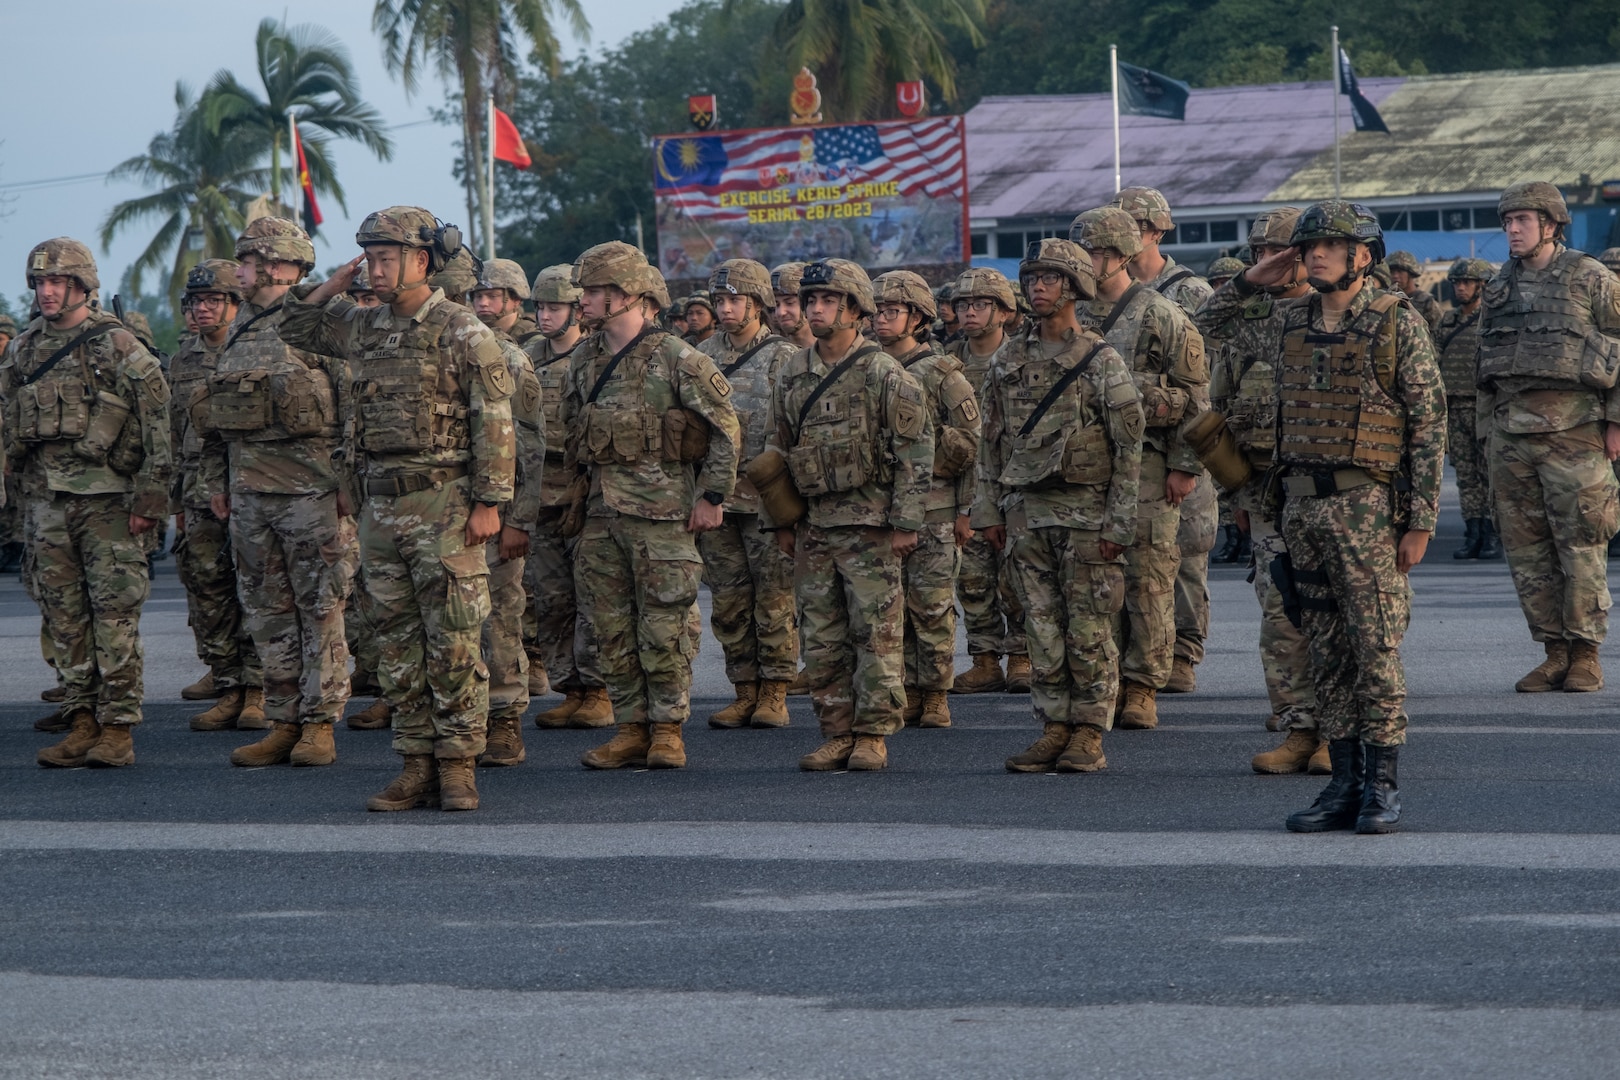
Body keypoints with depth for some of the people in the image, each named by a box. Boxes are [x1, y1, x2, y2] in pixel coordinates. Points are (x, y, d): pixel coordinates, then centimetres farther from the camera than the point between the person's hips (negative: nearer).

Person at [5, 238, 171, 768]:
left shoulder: (118, 347, -4)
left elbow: (158, 424, -6)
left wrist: (150, 498, -11)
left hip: (107, 498, -5)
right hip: (45, 501, 5)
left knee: (115, 612, -5)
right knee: (63, 615, 6)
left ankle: (118, 728, -3)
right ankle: (81, 721, 11)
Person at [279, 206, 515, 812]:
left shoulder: (463, 333, -7)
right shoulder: (365, 329, 12)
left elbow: (494, 422, -9)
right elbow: (295, 328, 25)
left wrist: (488, 503, -15)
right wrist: (335, 284, 10)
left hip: (444, 505, -7)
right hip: (382, 506, 7)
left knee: (453, 643, -4)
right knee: (397, 644, 7)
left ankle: (457, 767, 0)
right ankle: (417, 767, 11)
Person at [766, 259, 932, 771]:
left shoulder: (883, 374, -6)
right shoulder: (793, 374, 10)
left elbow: (915, 452, -7)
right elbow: (778, 451, 19)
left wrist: (905, 523, -11)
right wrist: (780, 521, 15)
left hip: (870, 525, -5)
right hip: (814, 526, 6)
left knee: (876, 633, -3)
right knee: (821, 638, 6)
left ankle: (873, 734, 2)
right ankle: (836, 733, 12)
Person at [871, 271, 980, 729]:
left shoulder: (943, 374, -2)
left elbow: (971, 445, -3)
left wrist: (965, 510, -8)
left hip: (932, 507, -5)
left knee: (932, 607, -3)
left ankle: (935, 698, 3)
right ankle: (905, 694, 10)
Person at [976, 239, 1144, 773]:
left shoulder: (1103, 363, -4)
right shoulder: (1007, 362, 11)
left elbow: (1129, 449, -5)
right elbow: (992, 442, 16)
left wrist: (1118, 524, -10)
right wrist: (988, 510, 9)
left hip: (1086, 514, -5)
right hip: (1025, 513, 5)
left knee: (1089, 631, -2)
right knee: (1043, 630, 6)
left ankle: (1089, 735, 3)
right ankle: (1054, 728, 12)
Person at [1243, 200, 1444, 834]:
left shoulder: (1398, 322, -5)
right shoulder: (1292, 322, 11)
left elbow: (1429, 423, -6)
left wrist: (1421, 521, -11)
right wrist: (1253, 280, 11)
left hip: (1368, 506, -6)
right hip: (1301, 502, 6)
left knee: (1376, 646, -6)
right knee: (1326, 651, 7)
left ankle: (1382, 789, -1)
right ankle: (1344, 784, 12)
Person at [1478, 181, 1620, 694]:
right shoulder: (1500, 286, 14)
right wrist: (1488, 433, 15)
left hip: (1573, 432, -6)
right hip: (1512, 435, 6)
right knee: (1526, 548, 4)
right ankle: (1554, 654, 10)